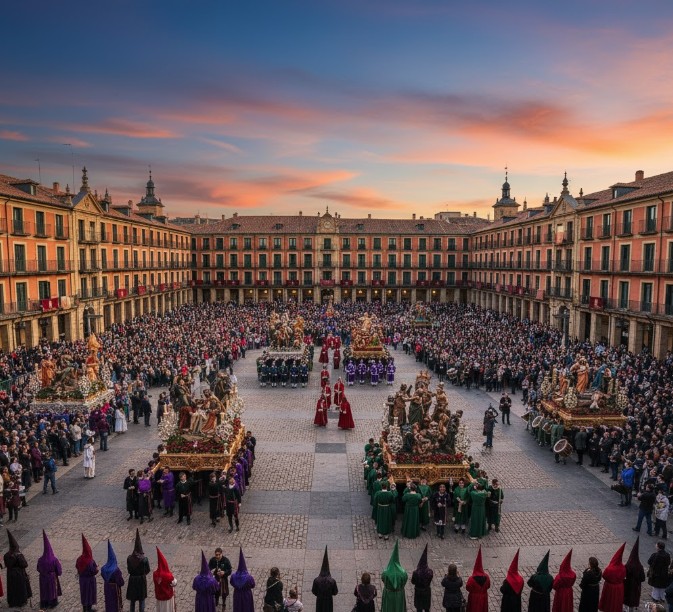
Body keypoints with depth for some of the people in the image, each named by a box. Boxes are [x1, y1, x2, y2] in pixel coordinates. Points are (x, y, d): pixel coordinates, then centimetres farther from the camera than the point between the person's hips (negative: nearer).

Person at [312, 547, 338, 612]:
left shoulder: (316, 580, -17)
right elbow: (335, 592, -10)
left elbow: (313, 591, -7)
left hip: (319, 601, 1)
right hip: (329, 602, -1)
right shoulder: (332, 581, -19)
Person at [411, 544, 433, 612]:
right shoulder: (430, 572, -22)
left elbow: (413, 582, -13)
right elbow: (430, 581, -5)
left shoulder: (415, 573, -29)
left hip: (418, 592, -2)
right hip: (427, 592, 2)